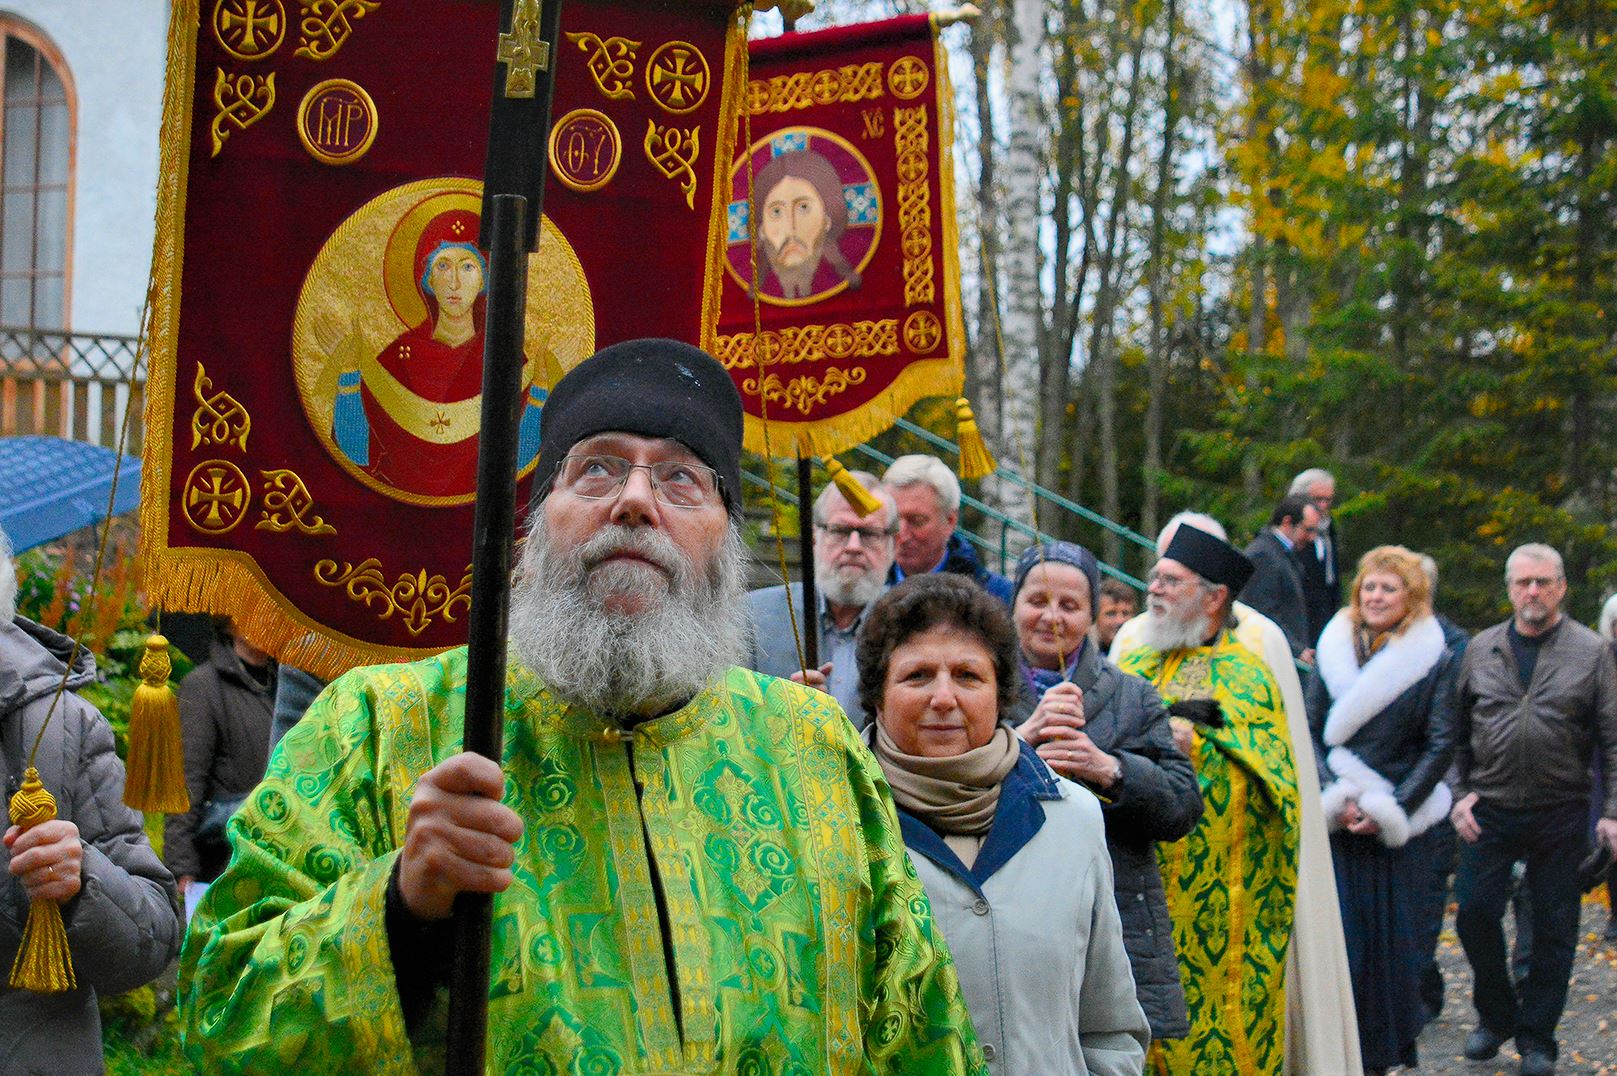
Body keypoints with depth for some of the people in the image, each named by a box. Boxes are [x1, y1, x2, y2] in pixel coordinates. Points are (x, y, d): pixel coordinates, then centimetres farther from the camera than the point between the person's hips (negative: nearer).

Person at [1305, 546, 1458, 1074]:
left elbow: (1440, 747, -3)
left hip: (1400, 826, -2)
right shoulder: (1334, 651, 8)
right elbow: (1311, 732, 6)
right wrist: (1335, 797, -8)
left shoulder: (1436, 660, 0)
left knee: (1393, 934, 2)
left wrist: (1391, 808, -11)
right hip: (1336, 821, 2)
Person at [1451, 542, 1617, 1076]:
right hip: (1491, 809, 2)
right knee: (1475, 913, 1)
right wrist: (1460, 793, 2)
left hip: (1560, 812, -2)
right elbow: (1456, 731, 11)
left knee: (1553, 929, 5)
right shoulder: (1481, 649, 6)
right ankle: (1495, 1015, 24)